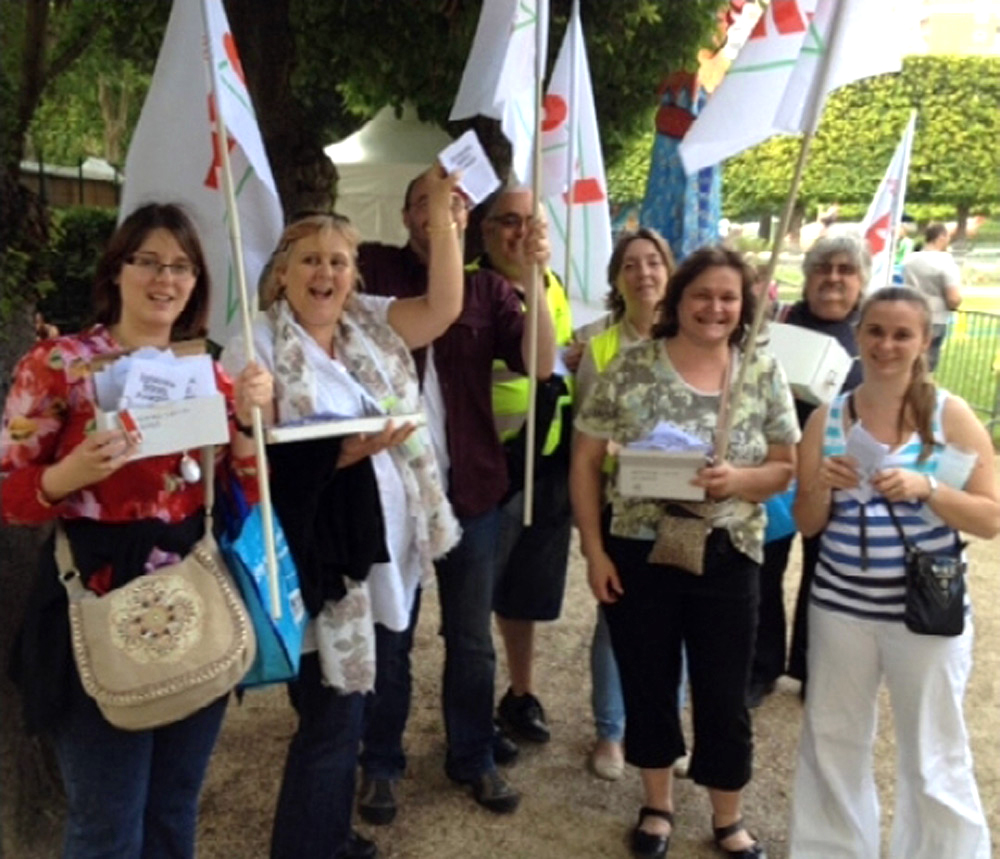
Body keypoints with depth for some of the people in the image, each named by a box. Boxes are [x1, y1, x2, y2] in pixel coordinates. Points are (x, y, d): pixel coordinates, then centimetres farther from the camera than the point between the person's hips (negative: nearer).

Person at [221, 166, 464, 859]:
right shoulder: (259, 346, -8)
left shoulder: (370, 325, 8)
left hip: (392, 551, 6)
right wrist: (339, 455, -23)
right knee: (332, 719, 2)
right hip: (323, 562, -6)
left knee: (351, 708, 20)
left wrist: (441, 213, -6)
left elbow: (444, 308, -4)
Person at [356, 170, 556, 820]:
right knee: (389, 636, 12)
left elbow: (540, 364, -10)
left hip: (472, 487, 2)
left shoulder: (489, 288, 4)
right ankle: (381, 763, 30)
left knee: (471, 638, 14)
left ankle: (473, 758, 32)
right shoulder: (375, 268, 1)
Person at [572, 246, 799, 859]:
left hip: (727, 557, 1)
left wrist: (740, 479, -21)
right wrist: (594, 550, -7)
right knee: (648, 685, 15)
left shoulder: (764, 374, -2)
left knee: (724, 696, 11)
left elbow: (788, 467, 1)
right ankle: (658, 806, 38)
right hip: (637, 553, 0)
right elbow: (585, 461, -3)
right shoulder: (631, 368, -7)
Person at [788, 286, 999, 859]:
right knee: (832, 744, 15)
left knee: (933, 761, 8)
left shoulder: (951, 414, -6)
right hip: (841, 606, 3)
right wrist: (822, 487, -16)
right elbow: (807, 524, 4)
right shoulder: (827, 419, 1)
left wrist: (925, 488, -22)